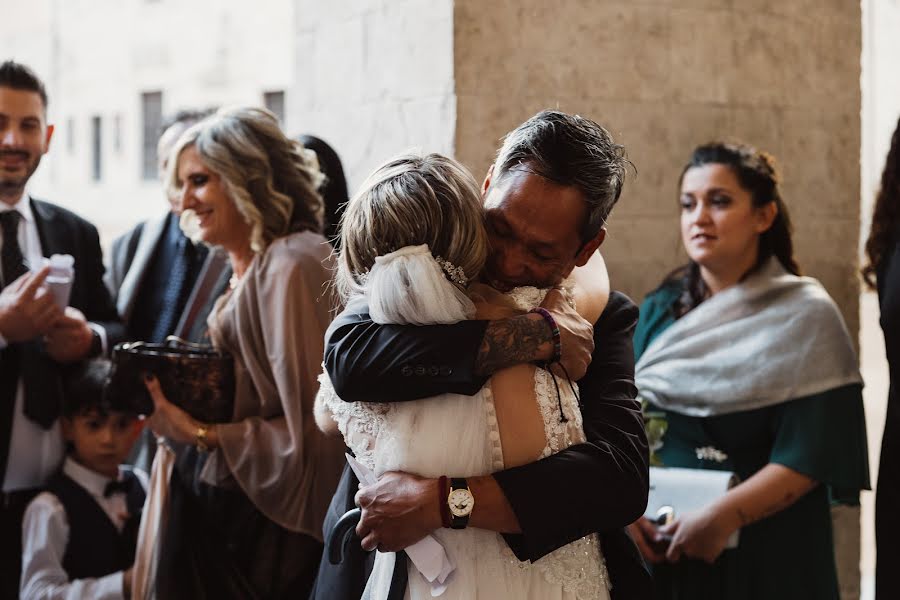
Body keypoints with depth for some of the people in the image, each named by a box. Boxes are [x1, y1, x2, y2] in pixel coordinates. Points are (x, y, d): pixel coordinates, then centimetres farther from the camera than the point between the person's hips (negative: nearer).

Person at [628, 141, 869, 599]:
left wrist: (723, 516, -23)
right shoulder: (660, 310, 5)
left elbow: (811, 454, -14)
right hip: (660, 544, 4)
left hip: (765, 554, -4)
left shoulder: (805, 317, -7)